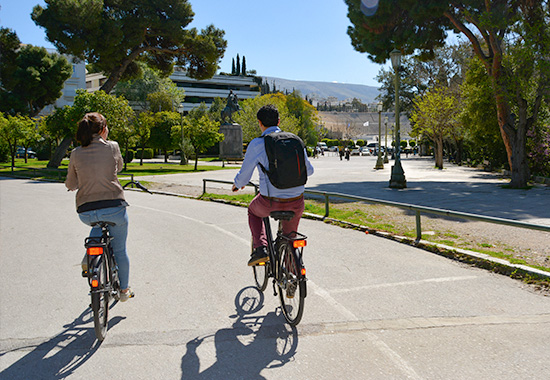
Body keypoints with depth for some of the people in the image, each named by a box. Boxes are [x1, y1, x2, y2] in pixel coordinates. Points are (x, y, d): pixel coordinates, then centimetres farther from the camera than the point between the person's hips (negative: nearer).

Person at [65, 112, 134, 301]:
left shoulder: (76, 153, 3)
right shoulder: (112, 146, -2)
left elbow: (70, 185, 12)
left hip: (86, 212, 2)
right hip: (114, 207, -2)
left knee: (98, 221, 38)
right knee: (120, 250, 19)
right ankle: (124, 290, 32)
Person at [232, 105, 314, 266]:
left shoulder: (257, 144, -6)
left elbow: (243, 177, 1)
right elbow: (308, 170, 16)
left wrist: (237, 184, 25)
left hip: (270, 203, -3)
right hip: (296, 203, 3)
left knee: (253, 210, 34)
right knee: (290, 236, 34)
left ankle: (260, 248, 17)